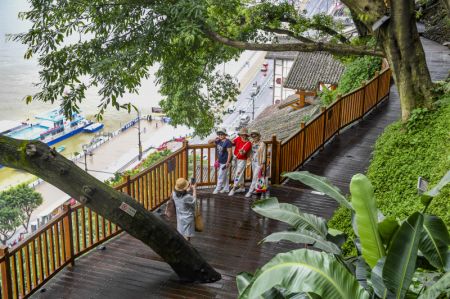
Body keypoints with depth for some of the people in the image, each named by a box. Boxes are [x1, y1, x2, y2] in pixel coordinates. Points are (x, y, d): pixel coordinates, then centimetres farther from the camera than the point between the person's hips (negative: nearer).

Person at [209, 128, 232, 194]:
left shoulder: (227, 142, -18)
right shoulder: (219, 141, 4)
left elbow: (229, 153, -19)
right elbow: (209, 142, 15)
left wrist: (227, 163, -21)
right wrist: (214, 140, -7)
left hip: (225, 162, -8)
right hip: (220, 162, 8)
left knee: (221, 176, -1)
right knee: (224, 176, 18)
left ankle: (217, 189, 8)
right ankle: (226, 188, 29)